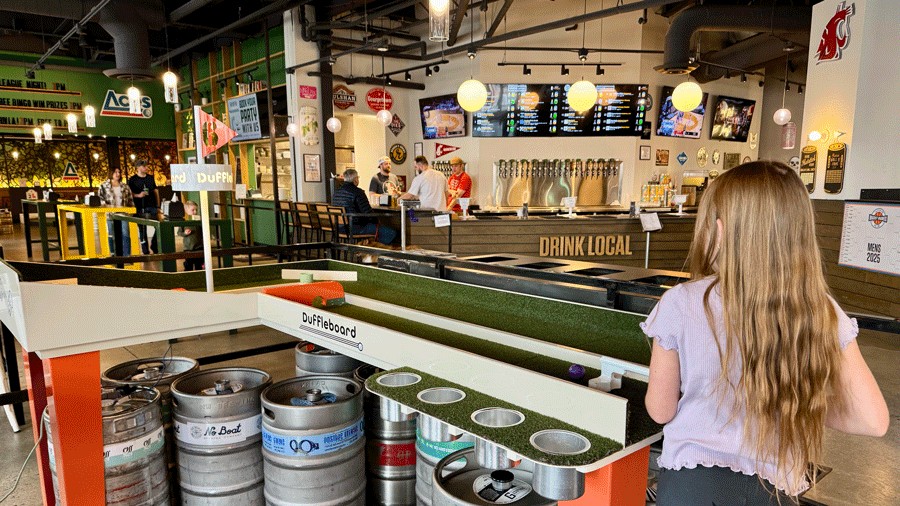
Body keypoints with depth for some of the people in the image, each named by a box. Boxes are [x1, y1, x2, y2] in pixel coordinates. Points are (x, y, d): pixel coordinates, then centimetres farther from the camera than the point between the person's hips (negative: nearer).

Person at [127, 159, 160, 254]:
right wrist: (138, 195, -20)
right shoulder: (132, 179, 2)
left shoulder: (150, 178, 14)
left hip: (152, 206, 4)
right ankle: (145, 250, 7)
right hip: (141, 208, -3)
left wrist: (158, 206, 11)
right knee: (142, 229, 1)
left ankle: (154, 246, 18)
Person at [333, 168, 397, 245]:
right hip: (356, 228, -9)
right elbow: (368, 212, -17)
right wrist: (376, 222, 3)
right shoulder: (357, 192, -15)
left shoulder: (336, 192, 9)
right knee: (392, 233, -12)